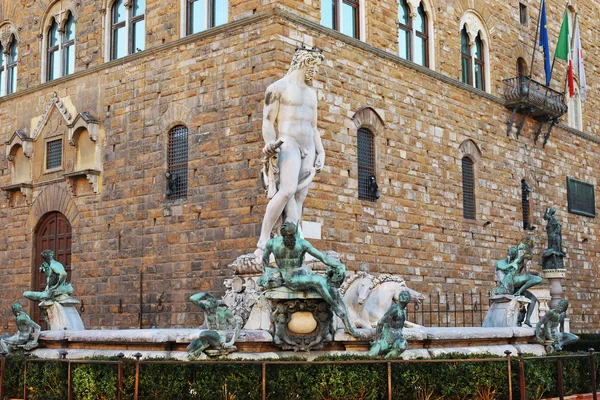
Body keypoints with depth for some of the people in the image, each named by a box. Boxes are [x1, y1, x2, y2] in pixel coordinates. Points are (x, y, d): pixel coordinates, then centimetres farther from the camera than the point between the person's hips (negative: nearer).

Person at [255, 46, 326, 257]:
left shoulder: (311, 93, 21)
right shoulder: (278, 87, 1)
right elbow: (268, 122, -6)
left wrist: (321, 152, 13)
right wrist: (271, 145, -21)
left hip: (308, 148, 7)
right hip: (287, 144, -7)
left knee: (299, 197, -3)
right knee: (287, 190, -25)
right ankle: (263, 242, -22)